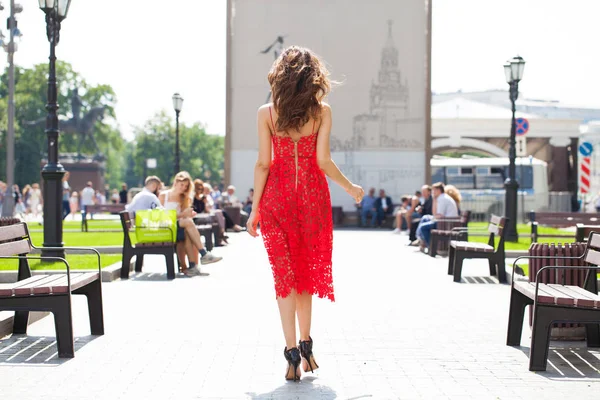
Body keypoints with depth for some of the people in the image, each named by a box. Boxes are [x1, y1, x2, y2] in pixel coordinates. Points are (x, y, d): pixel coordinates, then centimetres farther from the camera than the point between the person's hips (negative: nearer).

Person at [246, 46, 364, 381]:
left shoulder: (267, 113, -4)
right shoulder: (322, 111, -4)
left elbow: (263, 164, -5)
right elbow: (323, 161, -7)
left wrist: (255, 209, 2)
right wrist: (350, 187, 9)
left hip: (277, 195, 0)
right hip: (313, 194, 1)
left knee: (285, 272, 3)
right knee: (308, 271, 14)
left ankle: (293, 352, -4)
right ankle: (305, 345, 20)